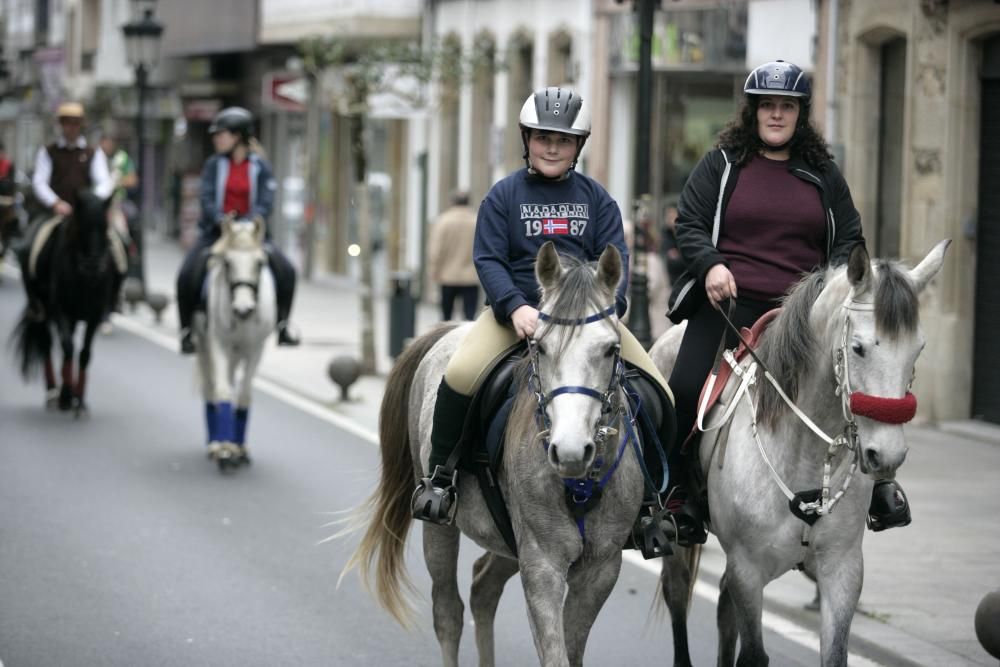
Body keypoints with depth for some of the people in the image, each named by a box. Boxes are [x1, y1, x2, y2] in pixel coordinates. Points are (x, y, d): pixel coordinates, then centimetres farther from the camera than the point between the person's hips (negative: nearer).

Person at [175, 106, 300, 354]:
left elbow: (265, 203, -7)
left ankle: (283, 324, 0)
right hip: (216, 230, 0)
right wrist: (221, 221, -24)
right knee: (188, 275, -22)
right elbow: (206, 198, -7)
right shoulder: (214, 164, 3)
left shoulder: (260, 166, 1)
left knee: (285, 270, -18)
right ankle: (186, 329, -5)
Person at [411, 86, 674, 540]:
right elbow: (488, 259, -3)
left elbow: (613, 259, 2)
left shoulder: (595, 197, 10)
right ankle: (439, 476, -8)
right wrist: (515, 307, -21)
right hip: (517, 310, -2)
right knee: (460, 374, -29)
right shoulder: (504, 195, 5)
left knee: (659, 396, -8)